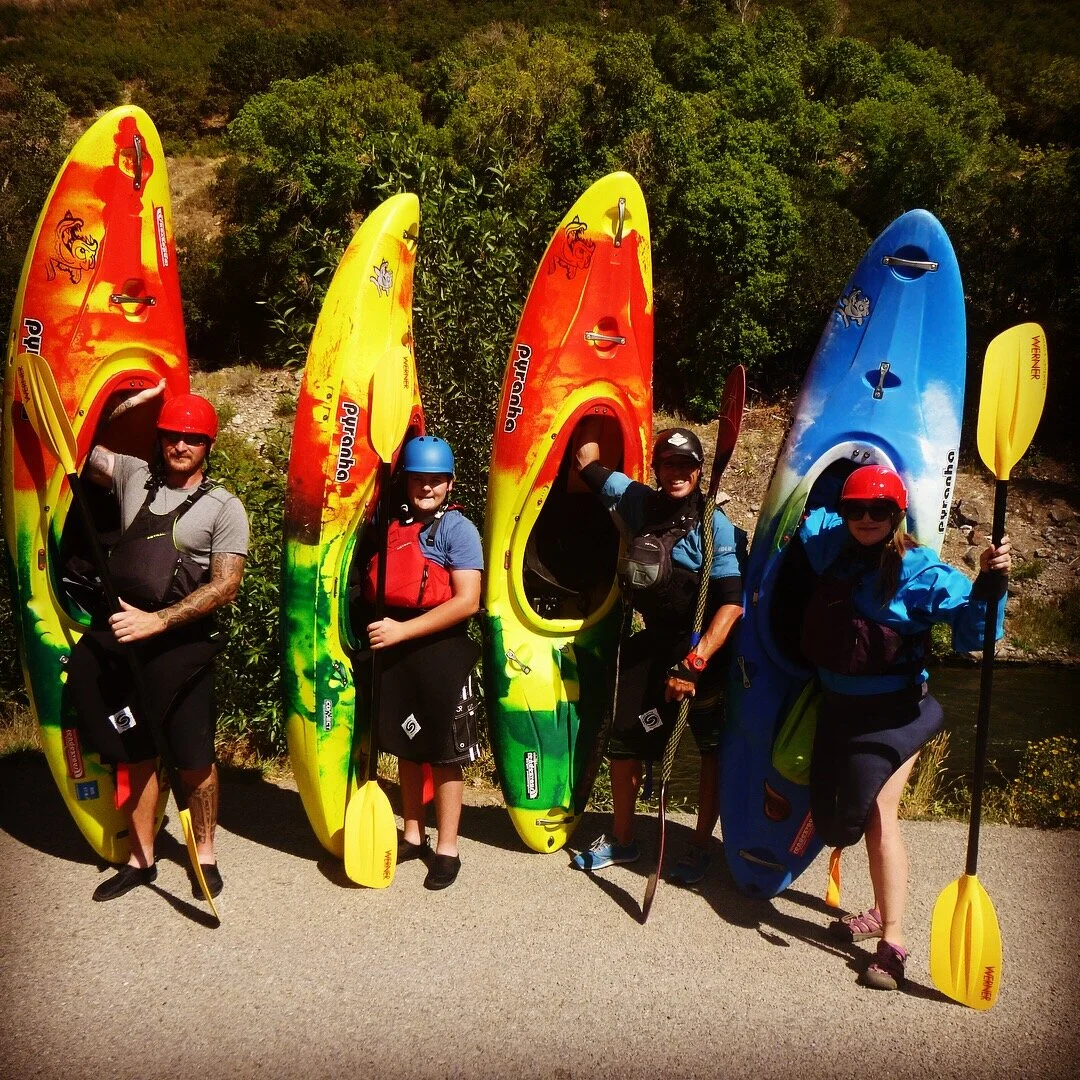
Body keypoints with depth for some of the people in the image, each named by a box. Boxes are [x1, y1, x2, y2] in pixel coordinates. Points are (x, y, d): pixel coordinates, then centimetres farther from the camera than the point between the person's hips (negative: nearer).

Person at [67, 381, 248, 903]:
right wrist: (126, 405, 3)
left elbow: (224, 586, -10)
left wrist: (157, 621, -17)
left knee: (194, 759, 2)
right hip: (118, 632, 4)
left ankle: (204, 853, 23)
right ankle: (141, 859, 27)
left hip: (180, 642, -4)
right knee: (134, 755, 12)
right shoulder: (134, 475, 9)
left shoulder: (223, 507, -3)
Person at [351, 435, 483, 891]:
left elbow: (467, 601, -17)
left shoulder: (457, 529, -9)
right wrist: (378, 627, -1)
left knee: (445, 754, 5)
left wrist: (403, 630, -20)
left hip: (440, 652, -6)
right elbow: (374, 586, 19)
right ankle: (412, 836, 32)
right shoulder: (392, 524, 7)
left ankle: (446, 849, 17)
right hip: (394, 652, 6)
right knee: (407, 747, 17)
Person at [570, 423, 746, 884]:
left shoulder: (715, 526, -16)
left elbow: (732, 603, -22)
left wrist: (694, 663, -27)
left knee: (712, 750, 7)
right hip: (653, 644, 5)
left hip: (705, 648, -5)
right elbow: (589, 462, 11)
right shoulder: (639, 502, -2)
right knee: (624, 740, 8)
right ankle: (621, 839, 26)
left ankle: (701, 845, 23)